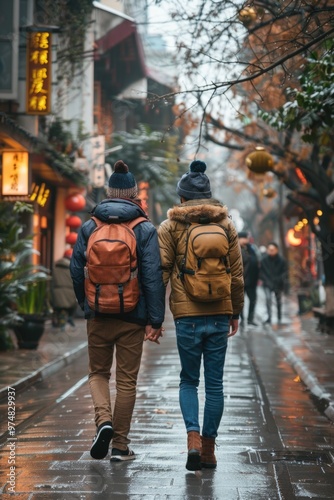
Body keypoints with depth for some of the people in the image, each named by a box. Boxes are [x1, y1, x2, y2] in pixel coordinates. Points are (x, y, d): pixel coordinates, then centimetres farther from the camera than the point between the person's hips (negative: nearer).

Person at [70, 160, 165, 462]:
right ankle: (120, 445, 12)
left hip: (98, 314, 1)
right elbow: (153, 277, -10)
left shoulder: (89, 227, 2)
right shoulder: (145, 229, -4)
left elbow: (77, 271, 3)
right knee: (127, 380, 8)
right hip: (132, 316, -1)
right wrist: (154, 320, -7)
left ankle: (104, 420, -8)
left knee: (98, 372, 17)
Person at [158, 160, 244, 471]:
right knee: (215, 383, 9)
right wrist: (235, 313, 18)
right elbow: (237, 274, 8)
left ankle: (193, 438, -7)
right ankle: (208, 448, 12)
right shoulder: (226, 225, 7)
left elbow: (161, 272, -4)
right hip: (219, 315, 2)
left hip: (187, 315, -2)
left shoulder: (170, 227, -1)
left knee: (188, 381, 12)